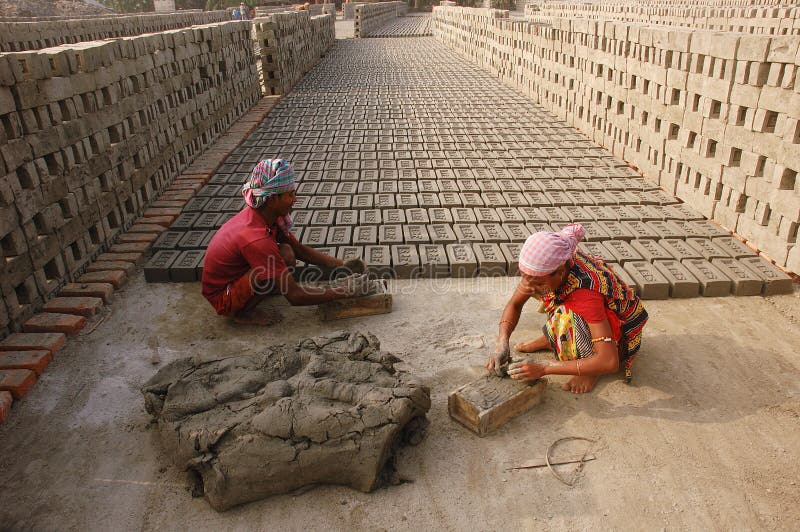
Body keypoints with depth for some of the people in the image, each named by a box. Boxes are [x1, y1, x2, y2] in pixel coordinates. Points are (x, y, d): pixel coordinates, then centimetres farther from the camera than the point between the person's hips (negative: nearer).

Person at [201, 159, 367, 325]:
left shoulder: (266, 216, -7)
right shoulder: (256, 238, -34)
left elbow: (300, 249, 7)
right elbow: (294, 296, -31)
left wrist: (342, 265, -1)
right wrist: (343, 291, -23)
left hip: (235, 276, 8)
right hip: (221, 298, -8)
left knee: (287, 251, -5)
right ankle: (242, 312, -8)